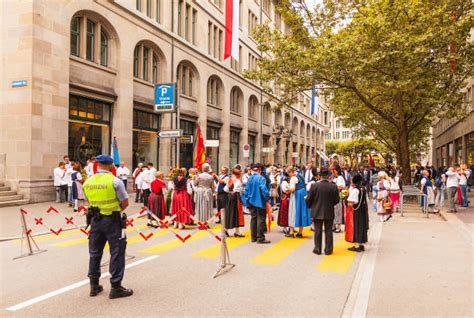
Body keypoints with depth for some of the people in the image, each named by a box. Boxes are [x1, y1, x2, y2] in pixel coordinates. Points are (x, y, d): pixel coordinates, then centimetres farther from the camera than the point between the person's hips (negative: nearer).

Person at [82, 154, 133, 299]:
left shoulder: (87, 182, 2)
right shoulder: (115, 181, -15)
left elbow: (90, 201, 10)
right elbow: (125, 203, -11)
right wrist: (116, 210, 5)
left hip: (95, 219, 5)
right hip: (112, 220, -5)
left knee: (95, 252, 16)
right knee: (116, 253, 3)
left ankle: (94, 285, 26)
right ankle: (116, 287, 6)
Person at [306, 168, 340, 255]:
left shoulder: (314, 186, -13)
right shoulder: (334, 187, -10)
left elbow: (308, 199, -7)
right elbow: (337, 200, -2)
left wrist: (311, 207, 13)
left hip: (317, 212, -1)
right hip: (329, 213, 1)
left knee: (318, 231, 8)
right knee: (328, 231, 10)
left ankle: (317, 249, 14)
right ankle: (328, 250, 15)